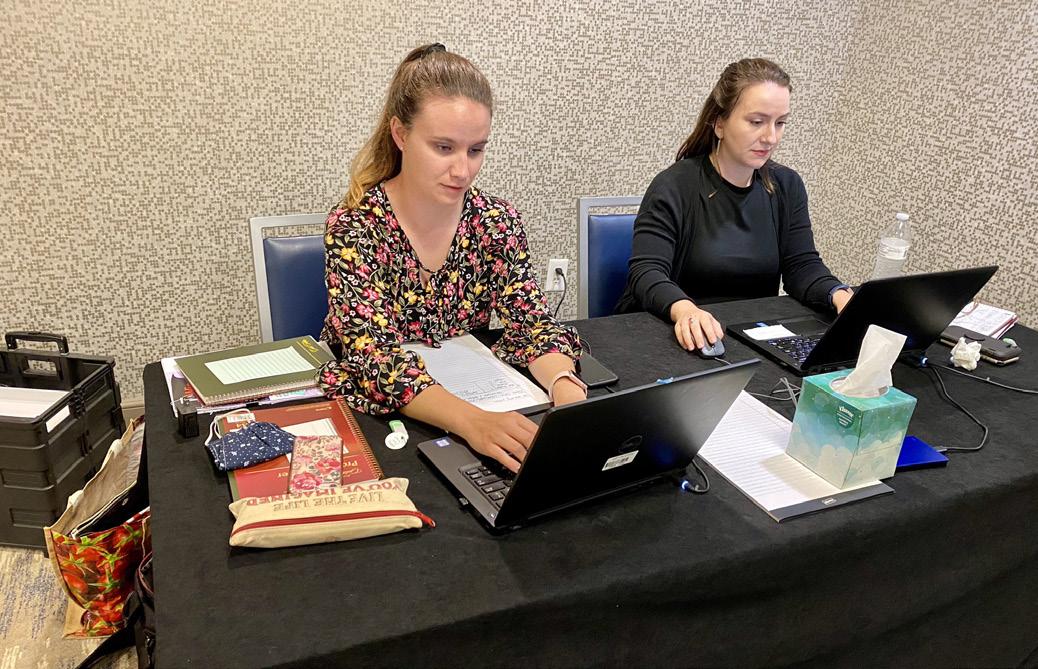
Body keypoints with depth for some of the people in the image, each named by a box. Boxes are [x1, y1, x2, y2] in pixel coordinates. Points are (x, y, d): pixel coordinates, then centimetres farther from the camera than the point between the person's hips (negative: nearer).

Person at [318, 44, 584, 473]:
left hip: (471, 400, 3)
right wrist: (471, 421, -41)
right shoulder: (353, 228, -16)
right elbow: (378, 357, -25)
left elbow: (533, 324, -8)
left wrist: (567, 390, -30)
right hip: (367, 415, -3)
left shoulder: (497, 222, -4)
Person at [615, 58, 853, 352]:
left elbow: (802, 266, 2)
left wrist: (839, 295, -20)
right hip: (687, 339, -2)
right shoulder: (673, 187, -11)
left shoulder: (787, 186, 6)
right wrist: (684, 310, -41)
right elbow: (646, 272, -20)